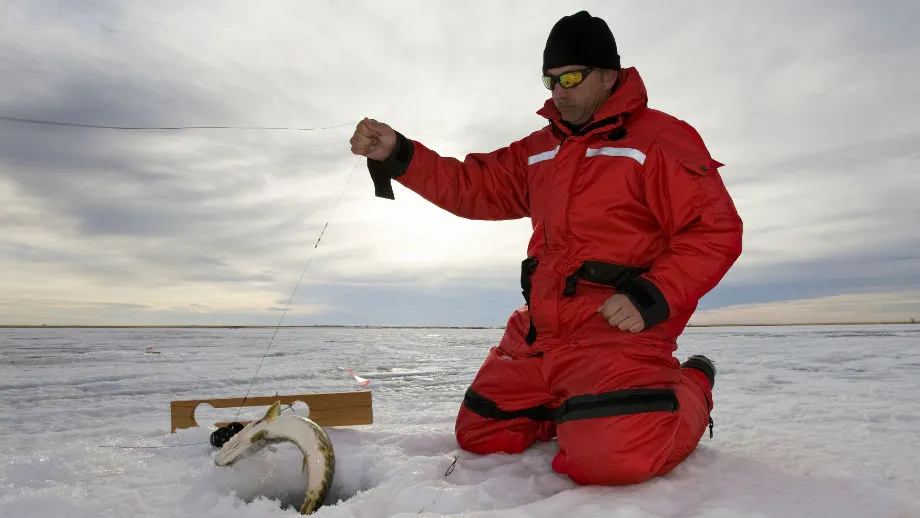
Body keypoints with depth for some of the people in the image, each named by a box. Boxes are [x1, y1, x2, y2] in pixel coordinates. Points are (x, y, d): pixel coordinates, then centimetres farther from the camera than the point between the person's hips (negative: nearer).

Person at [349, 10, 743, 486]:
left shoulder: (661, 138, -5)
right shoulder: (540, 150, 16)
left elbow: (716, 231, -9)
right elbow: (475, 187, 12)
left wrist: (654, 298, -21)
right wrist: (398, 155, -1)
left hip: (616, 328, -7)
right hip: (536, 335, 7)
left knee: (613, 455, -31)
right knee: (478, 436, 13)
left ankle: (688, 393, 2)